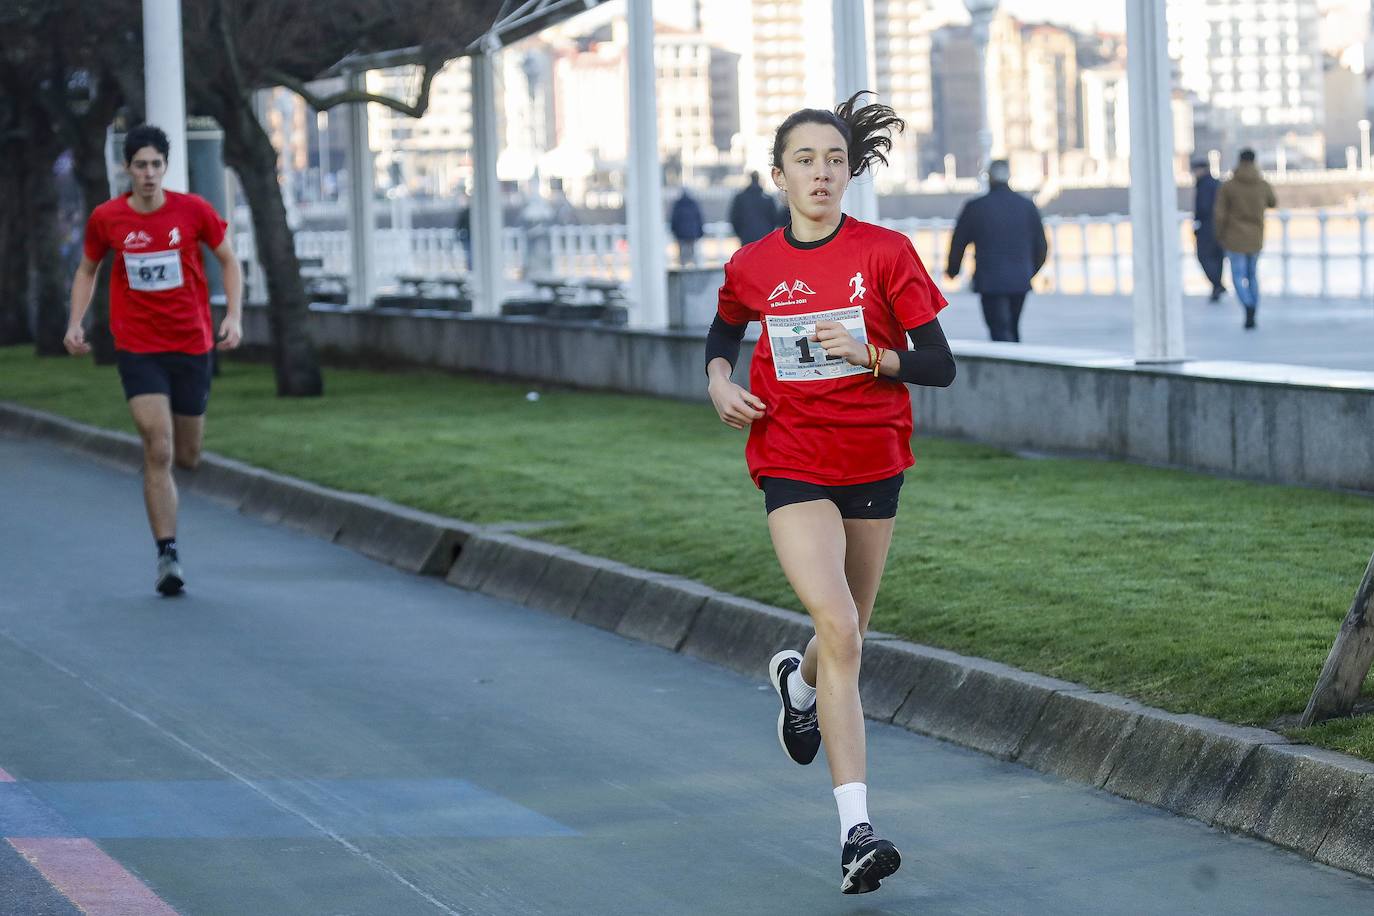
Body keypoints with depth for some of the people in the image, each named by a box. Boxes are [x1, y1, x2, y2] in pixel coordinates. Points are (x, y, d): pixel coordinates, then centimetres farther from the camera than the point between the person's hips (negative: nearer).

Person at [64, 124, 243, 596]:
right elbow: (87, 269, 14)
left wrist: (234, 316, -6)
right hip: (137, 348, -1)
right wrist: (75, 323, 1)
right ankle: (167, 555, -12)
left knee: (187, 457, 9)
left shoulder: (193, 210, -5)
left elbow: (228, 261, 7)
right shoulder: (106, 219, -3)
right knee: (158, 451, -16)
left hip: (191, 345, 1)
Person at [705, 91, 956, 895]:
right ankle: (858, 830, -20)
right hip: (792, 462, -2)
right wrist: (720, 381, 1)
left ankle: (799, 681, 56)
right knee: (839, 630, -19)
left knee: (848, 634, 15)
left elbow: (939, 366, -5)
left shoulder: (886, 253, -5)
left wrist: (869, 353, -22)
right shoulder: (752, 267, 0)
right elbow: (723, 335, 21)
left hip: (874, 461, 2)